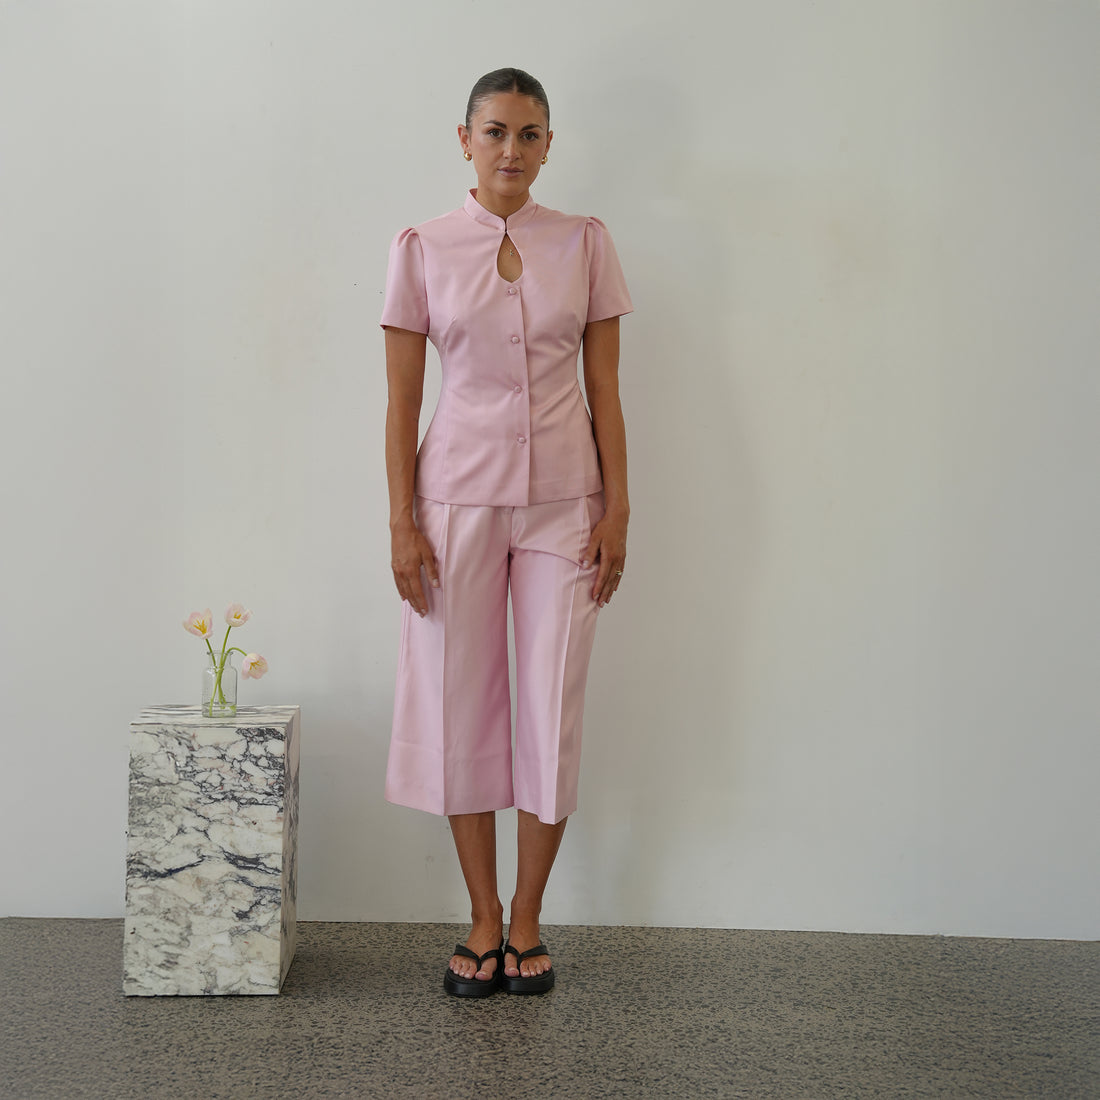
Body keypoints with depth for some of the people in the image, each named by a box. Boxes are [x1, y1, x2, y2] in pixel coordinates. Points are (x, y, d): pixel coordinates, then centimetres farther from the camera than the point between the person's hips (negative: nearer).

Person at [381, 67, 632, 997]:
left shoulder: (586, 245, 4)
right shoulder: (423, 251, 2)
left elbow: (605, 389, 4)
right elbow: (403, 399, 2)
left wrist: (617, 509, -1)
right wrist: (402, 524, -4)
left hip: (563, 502, 0)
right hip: (458, 497, 0)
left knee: (553, 709, 3)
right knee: (460, 705, 5)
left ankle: (527, 921, 19)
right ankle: (484, 919, 20)